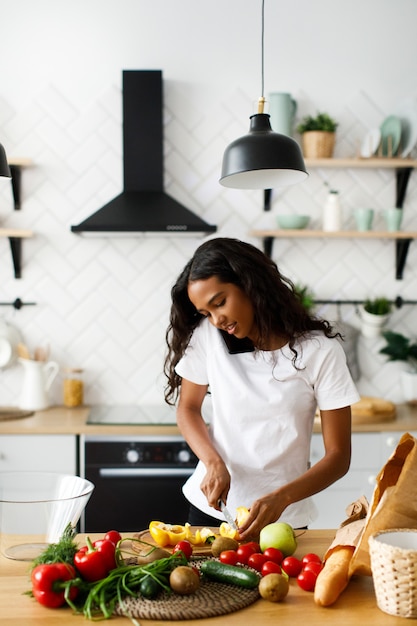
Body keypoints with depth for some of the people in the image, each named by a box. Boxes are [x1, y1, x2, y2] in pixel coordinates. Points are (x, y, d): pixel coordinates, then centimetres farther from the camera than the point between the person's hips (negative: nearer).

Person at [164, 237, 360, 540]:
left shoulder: (320, 350, -14)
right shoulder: (207, 336, -7)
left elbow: (339, 456, -12)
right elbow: (188, 407, 5)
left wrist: (282, 498, -28)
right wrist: (214, 463, -13)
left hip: (283, 517, -2)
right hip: (210, 506, 2)